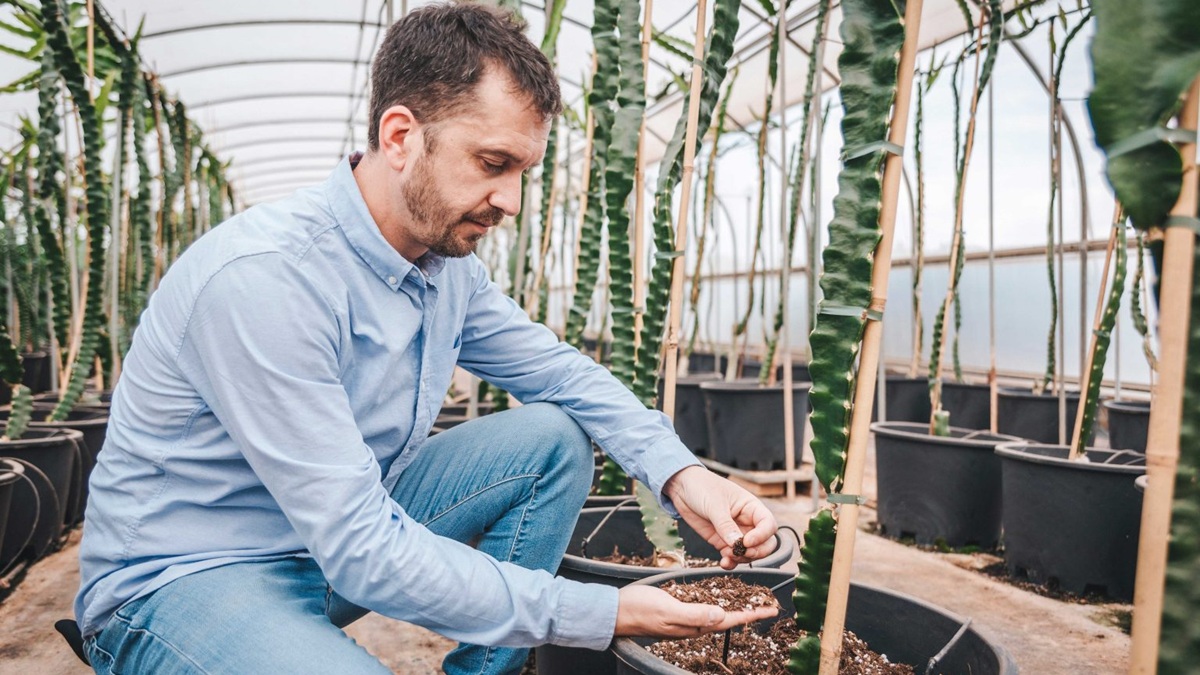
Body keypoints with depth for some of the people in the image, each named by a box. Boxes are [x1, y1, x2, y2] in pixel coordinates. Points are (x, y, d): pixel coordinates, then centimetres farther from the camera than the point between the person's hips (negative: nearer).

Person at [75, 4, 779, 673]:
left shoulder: (450, 260, -4)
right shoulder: (263, 278, -29)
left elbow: (558, 368, 6)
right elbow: (360, 551, -30)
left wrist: (680, 473, -12)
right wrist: (603, 616, -25)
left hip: (351, 527, 8)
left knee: (555, 437, -4)